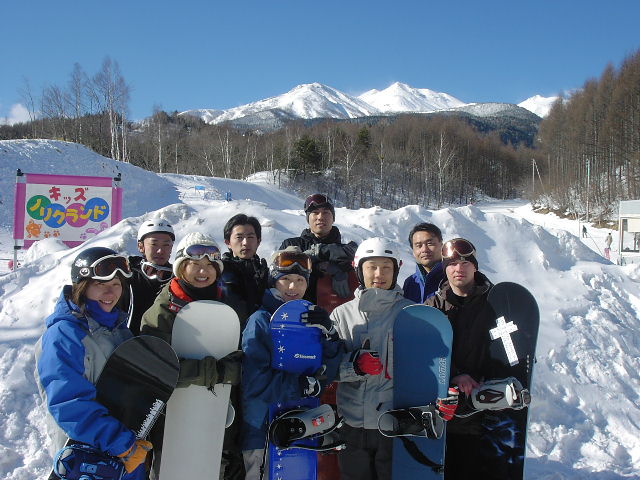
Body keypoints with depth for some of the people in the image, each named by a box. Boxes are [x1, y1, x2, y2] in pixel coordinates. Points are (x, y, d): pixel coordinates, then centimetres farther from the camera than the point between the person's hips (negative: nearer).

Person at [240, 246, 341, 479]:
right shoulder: (261, 320, -8)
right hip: (262, 431, -4)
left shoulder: (314, 318, 7)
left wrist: (327, 333, -11)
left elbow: (327, 373, 2)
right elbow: (255, 381, -15)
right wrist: (301, 385, -16)